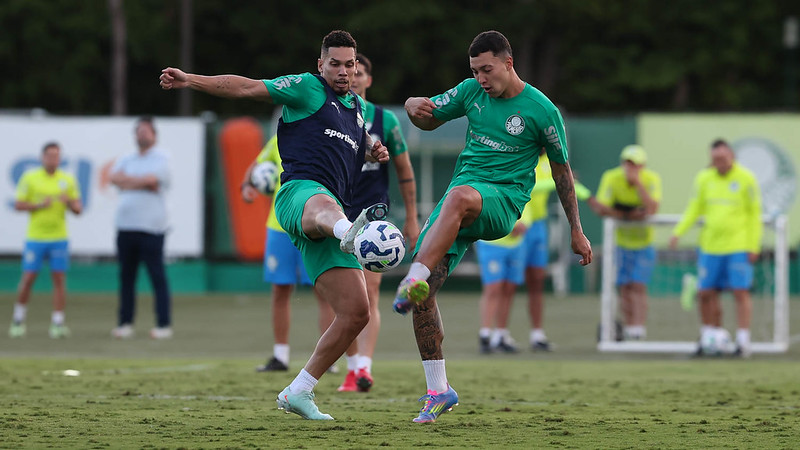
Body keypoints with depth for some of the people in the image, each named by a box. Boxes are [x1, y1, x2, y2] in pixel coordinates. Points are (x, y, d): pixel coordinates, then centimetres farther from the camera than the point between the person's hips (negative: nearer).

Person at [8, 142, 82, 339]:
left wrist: (69, 202, -14)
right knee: (28, 278, -2)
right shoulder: (30, 177, 1)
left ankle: (57, 323, 0)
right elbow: (18, 204, 0)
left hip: (59, 237, 2)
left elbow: (78, 209, 7)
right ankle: (18, 320, 14)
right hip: (35, 237, -2)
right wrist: (39, 205, -14)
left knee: (59, 278, -4)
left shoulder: (68, 180, 6)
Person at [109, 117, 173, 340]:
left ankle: (164, 324, -5)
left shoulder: (161, 159, 1)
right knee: (126, 277, 7)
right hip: (126, 227, 6)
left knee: (157, 277, -6)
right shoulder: (127, 160, 17)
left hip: (151, 227, -5)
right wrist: (140, 182, -8)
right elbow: (115, 177, 1)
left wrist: (127, 181, -2)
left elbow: (151, 179, -15)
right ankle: (125, 323, 13)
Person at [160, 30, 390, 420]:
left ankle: (298, 392, 9)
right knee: (324, 205, -47)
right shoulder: (307, 88, 9)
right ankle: (352, 233, -88)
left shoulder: (356, 107, 27)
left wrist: (374, 150, 23)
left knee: (356, 313, -2)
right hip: (301, 191, -7)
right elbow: (245, 88, 5)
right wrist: (190, 80, -5)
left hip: (334, 213, 7)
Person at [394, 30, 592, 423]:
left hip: (503, 201, -5)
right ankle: (438, 390, -1)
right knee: (425, 292, -11)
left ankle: (414, 280, -52)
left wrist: (576, 231, 11)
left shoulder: (542, 111, -2)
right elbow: (429, 119, 21)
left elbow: (562, 171, 8)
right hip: (465, 190, 5)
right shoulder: (472, 91, 9)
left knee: (459, 196, -41)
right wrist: (414, 107, -5)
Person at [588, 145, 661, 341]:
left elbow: (652, 209, -29)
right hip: (621, 242, 2)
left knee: (638, 286, -12)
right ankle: (628, 327, 10)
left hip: (643, 243, -2)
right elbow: (601, 209, -18)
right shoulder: (611, 178, -12)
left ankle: (639, 329, -15)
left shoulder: (651, 179, -15)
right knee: (625, 287, 1)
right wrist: (628, 216, -23)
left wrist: (637, 182, -31)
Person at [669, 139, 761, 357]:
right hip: (710, 246, 4)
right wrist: (678, 232, -1)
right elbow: (694, 209, 13)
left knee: (741, 292, -7)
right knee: (706, 292, 1)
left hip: (738, 247, -4)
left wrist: (754, 246, -5)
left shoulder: (746, 179, -3)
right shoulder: (704, 179, 7)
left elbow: (754, 214, 0)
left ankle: (743, 341, -2)